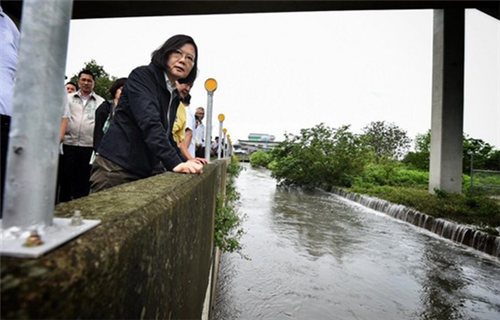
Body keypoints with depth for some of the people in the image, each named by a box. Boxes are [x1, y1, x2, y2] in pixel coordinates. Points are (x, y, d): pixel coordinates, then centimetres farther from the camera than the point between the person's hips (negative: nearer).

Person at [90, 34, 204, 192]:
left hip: (143, 173, 7)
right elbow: (149, 122, -23)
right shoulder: (142, 76, -8)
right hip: (115, 168, -7)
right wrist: (174, 162, -32)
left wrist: (184, 161, 9)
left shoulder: (174, 96, 14)